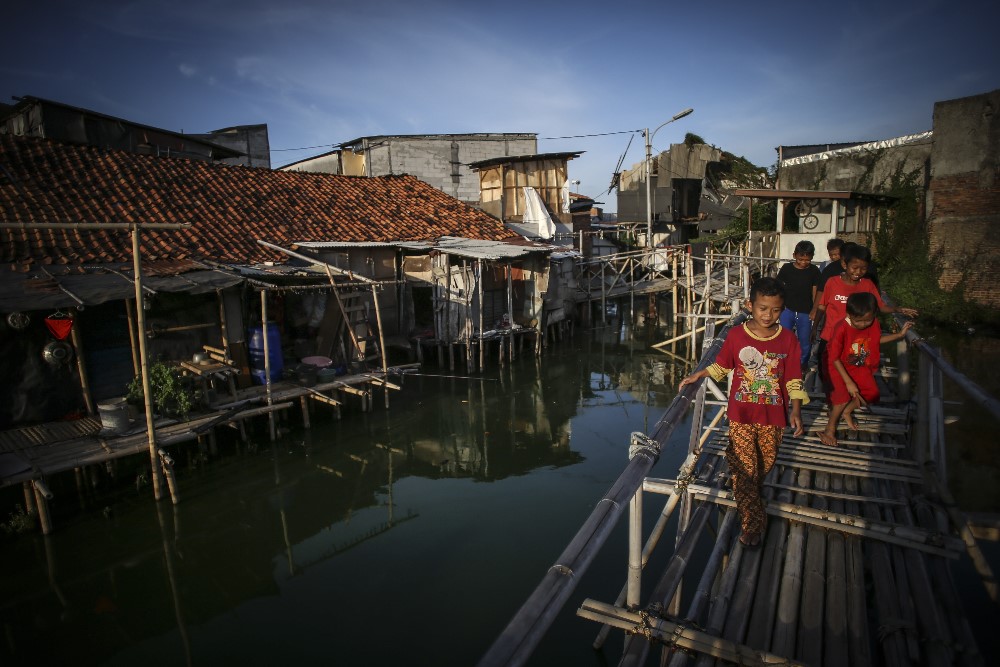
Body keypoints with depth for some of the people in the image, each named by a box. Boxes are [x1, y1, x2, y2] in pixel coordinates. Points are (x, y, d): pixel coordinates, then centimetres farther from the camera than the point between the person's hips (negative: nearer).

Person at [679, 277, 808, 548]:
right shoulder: (736, 335, -8)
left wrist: (795, 412, -4)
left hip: (773, 416, 2)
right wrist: (696, 376, -3)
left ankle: (749, 496, 48)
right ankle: (752, 522, 16)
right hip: (741, 415, -1)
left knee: (766, 463, 18)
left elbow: (793, 380, 0)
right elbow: (720, 366, 6)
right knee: (744, 467, 2)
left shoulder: (787, 339, -6)